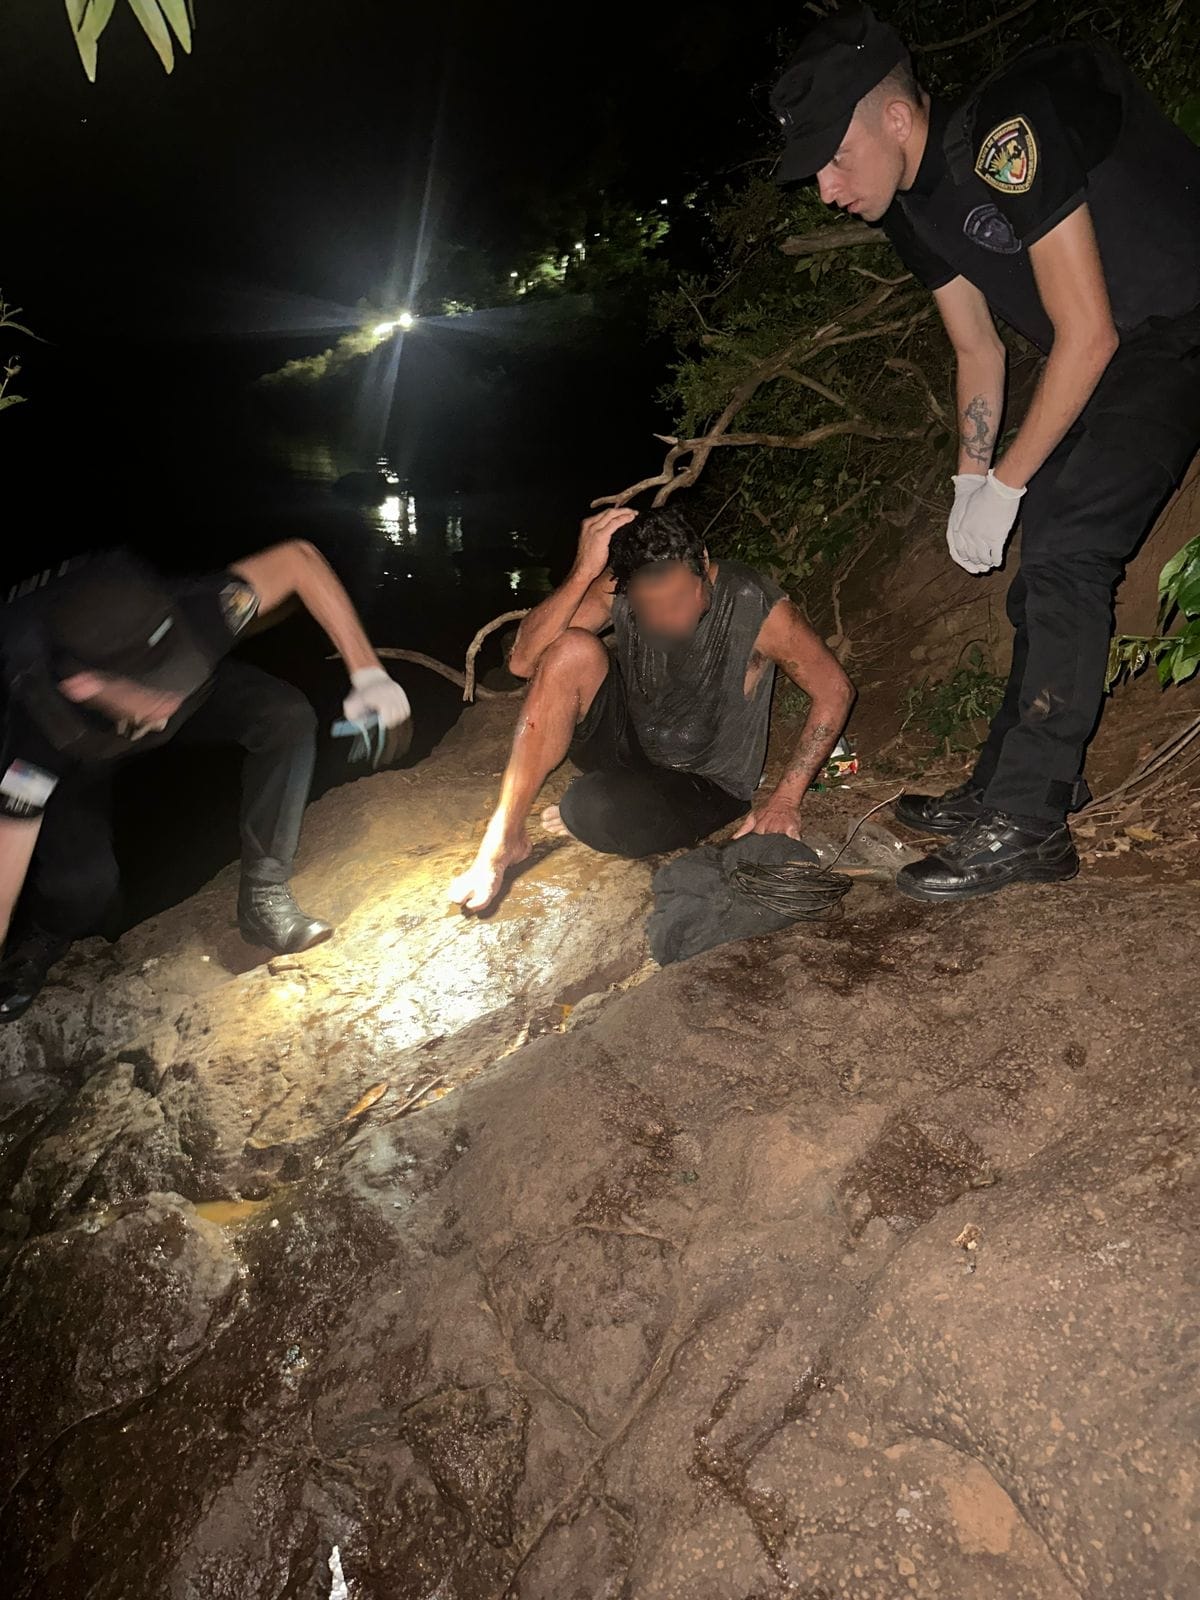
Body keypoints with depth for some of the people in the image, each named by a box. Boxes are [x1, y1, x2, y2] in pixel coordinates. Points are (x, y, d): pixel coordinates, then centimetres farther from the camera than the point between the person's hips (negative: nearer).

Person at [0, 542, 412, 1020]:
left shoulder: (187, 621, -43)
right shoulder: (42, 736, -46)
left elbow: (298, 559, -28)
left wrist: (368, 672, -33)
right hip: (77, 751, -2)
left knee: (285, 716, -26)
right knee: (81, 883, -27)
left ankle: (264, 897, -12)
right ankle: (42, 936, 12)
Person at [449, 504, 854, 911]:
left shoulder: (756, 606, -23)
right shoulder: (616, 590, -14)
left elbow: (834, 691, -12)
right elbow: (523, 660, -22)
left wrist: (784, 798, -17)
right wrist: (583, 571, -33)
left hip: (706, 784, -3)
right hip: (628, 743, 4)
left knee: (595, 812, -36)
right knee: (572, 651, -26)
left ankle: (580, 820, 6)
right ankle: (504, 840, -19)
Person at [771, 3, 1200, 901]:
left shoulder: (1004, 140, -25)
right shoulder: (908, 207, 2)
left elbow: (1087, 332, -24)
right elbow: (979, 351, 9)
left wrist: (1008, 483, -18)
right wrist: (971, 483, 0)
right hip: (1124, 355, 9)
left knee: (1064, 550, -20)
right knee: (1049, 557, 6)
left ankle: (1026, 824, -15)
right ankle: (1010, 786, 15)